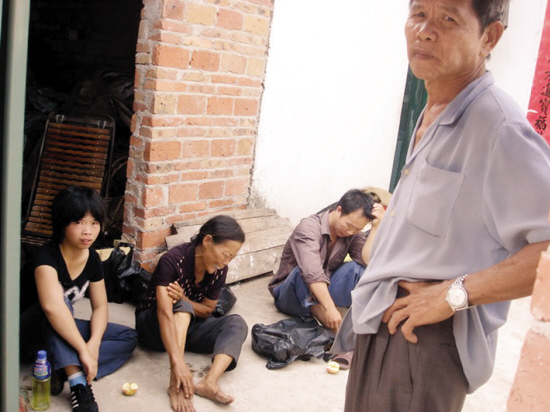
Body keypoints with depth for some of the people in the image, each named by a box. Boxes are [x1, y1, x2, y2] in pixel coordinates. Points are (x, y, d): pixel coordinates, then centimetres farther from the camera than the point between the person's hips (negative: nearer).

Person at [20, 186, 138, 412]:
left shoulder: (92, 259, -7)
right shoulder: (47, 256, -28)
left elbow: (100, 306, -5)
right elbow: (52, 306, -45)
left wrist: (93, 345, -24)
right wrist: (83, 350, -46)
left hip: (62, 329, 7)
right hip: (28, 332, -7)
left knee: (129, 337, -5)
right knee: (59, 297, -37)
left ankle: (59, 371, -24)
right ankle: (78, 383, -41)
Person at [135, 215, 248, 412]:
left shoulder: (219, 270, -11)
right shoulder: (172, 261, -29)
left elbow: (207, 311, -4)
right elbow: (165, 313, -39)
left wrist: (182, 298, -27)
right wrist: (178, 362, -50)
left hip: (189, 326, 5)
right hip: (154, 327, -5)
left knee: (236, 323, -19)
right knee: (181, 306, -36)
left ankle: (209, 382, -40)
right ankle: (176, 383, -45)